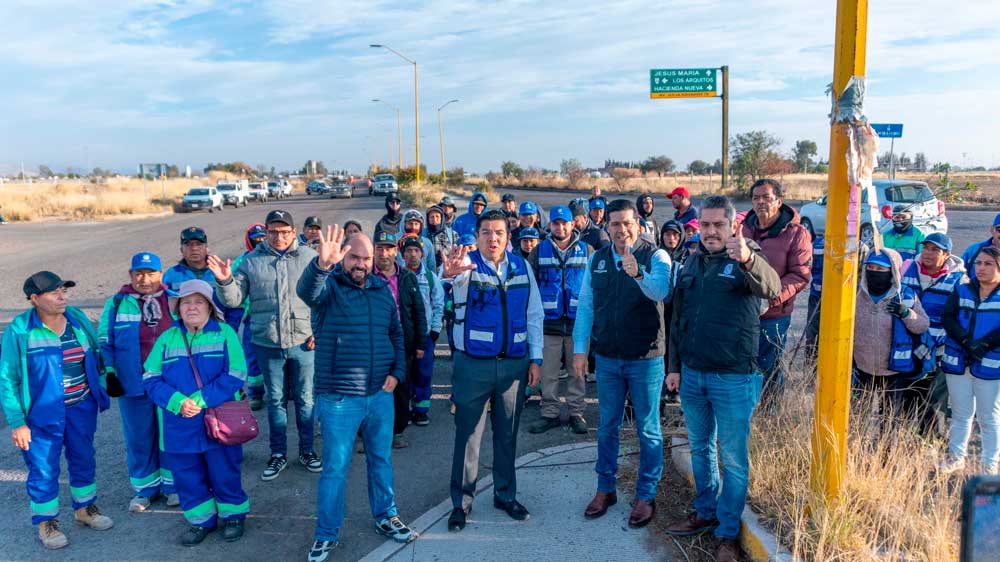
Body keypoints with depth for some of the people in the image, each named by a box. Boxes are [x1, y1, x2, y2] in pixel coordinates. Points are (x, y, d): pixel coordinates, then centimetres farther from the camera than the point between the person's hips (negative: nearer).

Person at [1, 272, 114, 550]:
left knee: (84, 460, 18)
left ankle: (85, 508, 38)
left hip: (82, 408, 4)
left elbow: (96, 358, 8)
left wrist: (100, 393, 7)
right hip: (42, 413, -4)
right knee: (43, 469, 8)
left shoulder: (78, 318, -2)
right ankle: (46, 522, 28)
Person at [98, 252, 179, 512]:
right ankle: (145, 488, 26)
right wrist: (110, 373, -3)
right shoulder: (117, 304, 1)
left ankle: (172, 484, 25)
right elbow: (105, 342, 5)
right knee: (139, 438, 10)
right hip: (133, 384, 0)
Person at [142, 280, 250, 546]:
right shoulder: (167, 338, 6)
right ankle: (201, 520, 32)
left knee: (225, 473, 9)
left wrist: (200, 400, -19)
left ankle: (233, 515, 31)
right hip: (179, 426, 3)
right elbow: (151, 378, 0)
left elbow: (235, 375, -11)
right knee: (187, 477, 13)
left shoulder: (225, 334, -3)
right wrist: (178, 402, -17)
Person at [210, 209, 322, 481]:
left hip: (303, 343, -1)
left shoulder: (309, 257, -3)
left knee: (305, 398, 11)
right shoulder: (251, 261, 0)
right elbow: (235, 299, 2)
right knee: (275, 400, 14)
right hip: (267, 344, 1)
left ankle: (307, 450, 27)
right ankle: (278, 454, 28)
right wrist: (225, 281, -18)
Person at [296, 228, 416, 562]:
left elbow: (396, 334, 15)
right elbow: (306, 290, -32)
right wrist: (322, 264, -53)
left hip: (381, 395, 4)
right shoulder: (329, 287, -8)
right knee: (335, 468, 6)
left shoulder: (382, 290, 7)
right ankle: (327, 535, 22)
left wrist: (397, 372, 3)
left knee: (382, 461, 18)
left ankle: (385, 517, 37)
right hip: (339, 399, -4)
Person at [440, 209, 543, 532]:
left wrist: (536, 359, 3)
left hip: (515, 364, 3)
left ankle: (506, 495, 32)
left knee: (507, 434, 15)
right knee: (468, 435, 5)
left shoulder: (521, 266, 4)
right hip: (473, 365, -3)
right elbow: (458, 274, -31)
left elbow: (534, 315, 7)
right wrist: (451, 272, -56)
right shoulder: (468, 263, -6)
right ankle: (461, 502, 20)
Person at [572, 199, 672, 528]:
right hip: (607, 359, 4)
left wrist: (638, 273, -49)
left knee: (648, 430, 8)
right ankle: (605, 489, 30)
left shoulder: (655, 256, -9)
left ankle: (646, 496, 22)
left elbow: (660, 291, -30)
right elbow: (585, 306, 5)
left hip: (646, 359, -3)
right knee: (607, 427, 15)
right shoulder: (597, 260, 3)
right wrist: (580, 349, 0)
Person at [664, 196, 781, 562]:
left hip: (733, 378, -5)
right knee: (700, 448, 19)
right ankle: (705, 512, 37)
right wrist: (675, 366, 12)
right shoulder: (691, 262, 7)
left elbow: (771, 287, -33)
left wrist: (747, 259, -53)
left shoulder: (747, 260, -10)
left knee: (733, 458, 6)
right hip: (692, 374, 6)